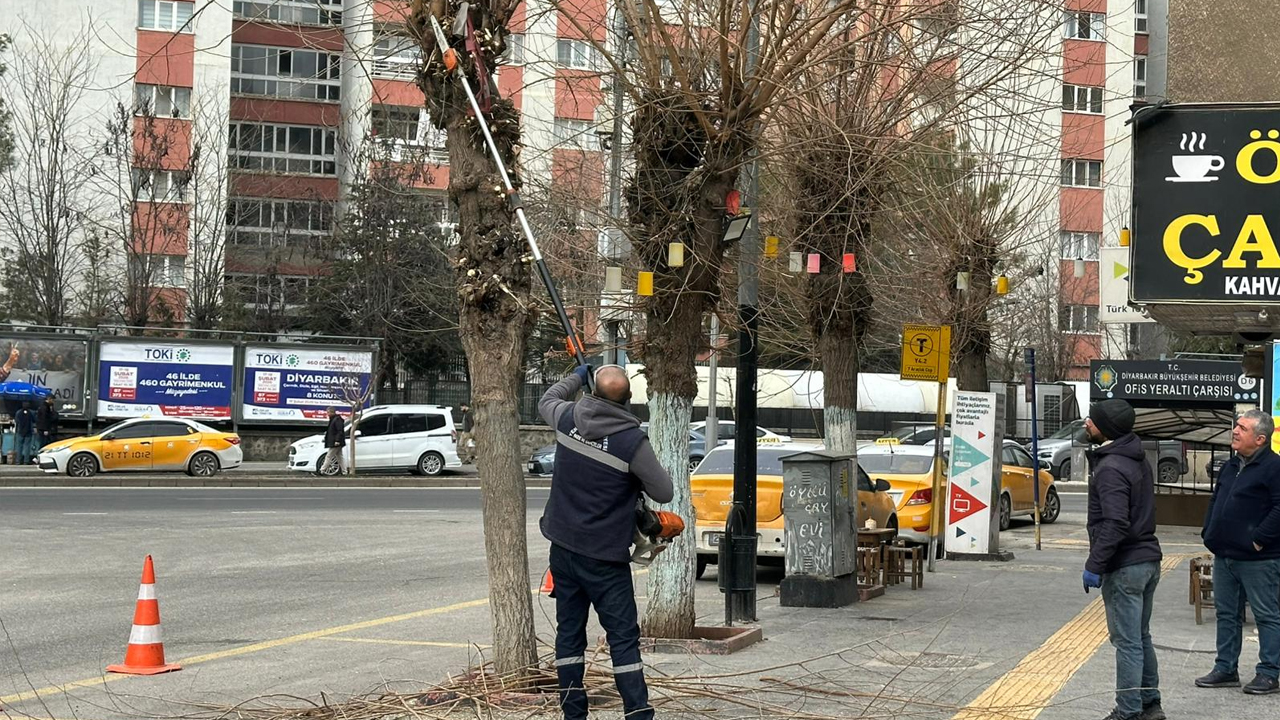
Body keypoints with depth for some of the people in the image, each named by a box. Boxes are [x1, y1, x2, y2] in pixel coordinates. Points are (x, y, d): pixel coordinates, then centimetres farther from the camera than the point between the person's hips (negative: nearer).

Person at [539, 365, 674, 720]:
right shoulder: (633, 441, -18)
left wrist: (576, 376, 36)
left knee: (569, 631, 12)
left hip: (563, 547, 5)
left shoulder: (569, 418, -5)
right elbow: (664, 492, -8)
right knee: (623, 638, -2)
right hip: (604, 557, -5)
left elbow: (547, 400, 21)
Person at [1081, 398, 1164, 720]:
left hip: (1124, 567, -10)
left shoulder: (1110, 469, -19)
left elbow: (1115, 524, -26)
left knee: (1127, 641, -4)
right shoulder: (1138, 461, 12)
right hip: (1148, 559, 10)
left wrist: (1095, 565, -23)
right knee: (1141, 637, 18)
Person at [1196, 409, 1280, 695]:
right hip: (1225, 555, 9)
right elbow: (1215, 501, 24)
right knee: (1227, 614, 14)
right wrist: (1209, 532, 12)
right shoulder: (1231, 466, 15)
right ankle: (1226, 669, 22)